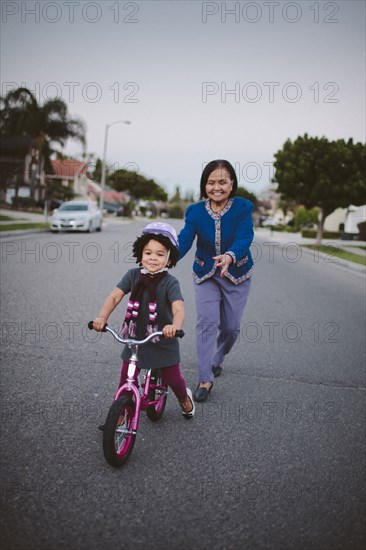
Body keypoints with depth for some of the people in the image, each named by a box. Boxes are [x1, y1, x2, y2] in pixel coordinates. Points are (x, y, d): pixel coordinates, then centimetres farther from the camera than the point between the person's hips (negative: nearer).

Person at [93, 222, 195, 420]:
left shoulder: (170, 282, -16)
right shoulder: (133, 275, -6)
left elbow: (178, 308, -29)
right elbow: (115, 296, -13)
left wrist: (175, 326, -51)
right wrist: (102, 317, -30)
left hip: (163, 341, -2)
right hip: (134, 339, 2)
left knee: (172, 378, 13)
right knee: (126, 380, 5)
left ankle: (184, 398, 45)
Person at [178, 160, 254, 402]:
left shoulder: (242, 208, -15)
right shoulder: (196, 211, -10)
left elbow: (244, 238, -29)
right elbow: (184, 240, -21)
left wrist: (229, 257, -51)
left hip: (237, 274, 0)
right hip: (205, 275, 0)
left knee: (231, 326, 7)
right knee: (207, 322, -12)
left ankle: (217, 360, 38)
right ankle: (206, 379, -6)